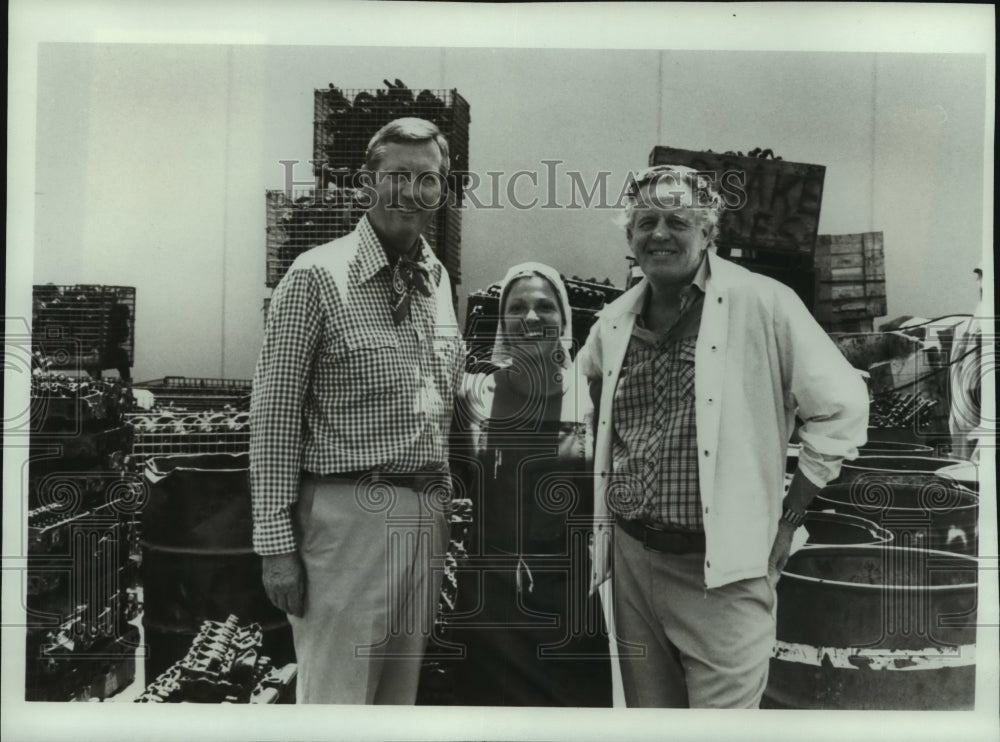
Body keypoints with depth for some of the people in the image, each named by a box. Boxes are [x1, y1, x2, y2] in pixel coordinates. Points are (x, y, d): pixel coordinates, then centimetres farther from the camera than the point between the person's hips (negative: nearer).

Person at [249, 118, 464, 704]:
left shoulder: (438, 279, 13)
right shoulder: (318, 275, -7)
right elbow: (274, 415, -9)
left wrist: (442, 511, 15)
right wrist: (278, 542, -11)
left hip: (427, 517, 7)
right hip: (348, 515, -6)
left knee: (402, 696, 16)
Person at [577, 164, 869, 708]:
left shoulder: (762, 305, -9)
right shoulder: (612, 322, 6)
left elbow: (842, 407, -7)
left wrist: (788, 520, -4)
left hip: (722, 571, -5)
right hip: (630, 560, 5)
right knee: (646, 708, 17)